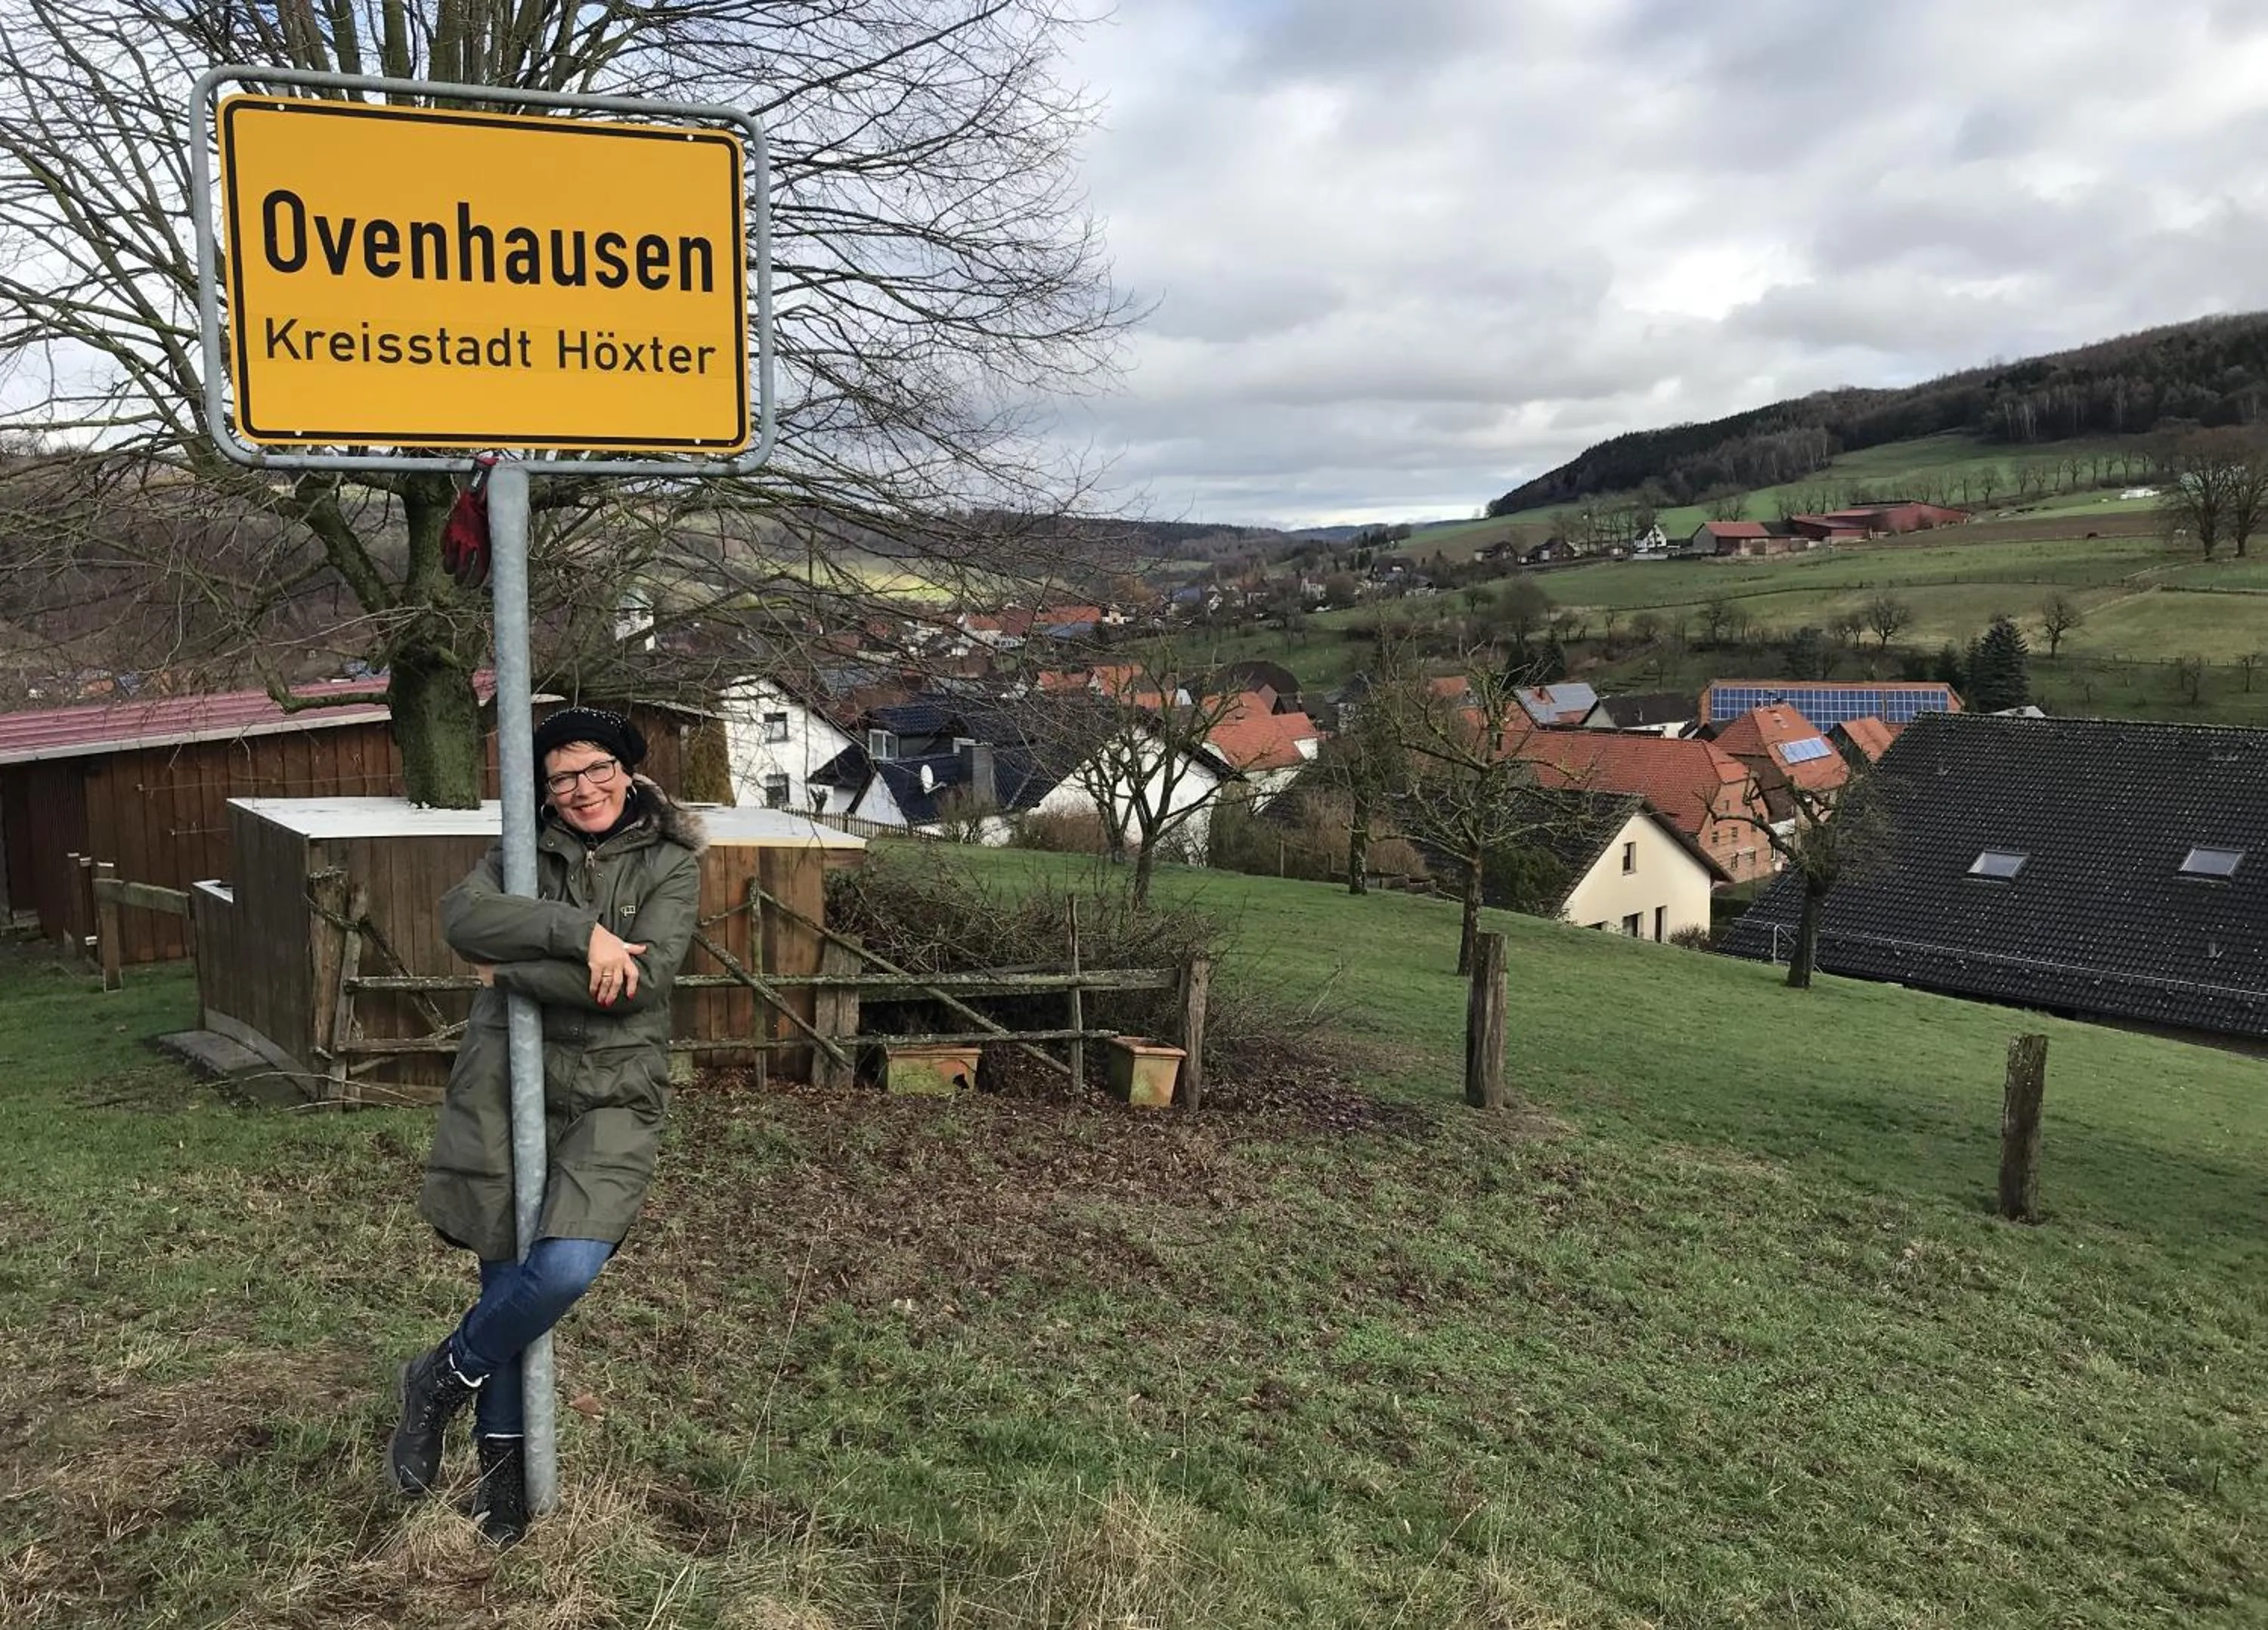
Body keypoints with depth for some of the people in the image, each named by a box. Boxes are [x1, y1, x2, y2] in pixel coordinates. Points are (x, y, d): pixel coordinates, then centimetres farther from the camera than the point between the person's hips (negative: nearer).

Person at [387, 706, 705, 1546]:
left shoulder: (671, 863, -1)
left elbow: (645, 977, -15)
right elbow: (463, 915, -16)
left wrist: (516, 971, -11)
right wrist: (581, 933, -26)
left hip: (611, 1094, -2)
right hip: (508, 1077, 2)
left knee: (566, 1269, -18)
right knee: (506, 1276, 5)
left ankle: (447, 1374, 11)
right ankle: (502, 1457, 27)